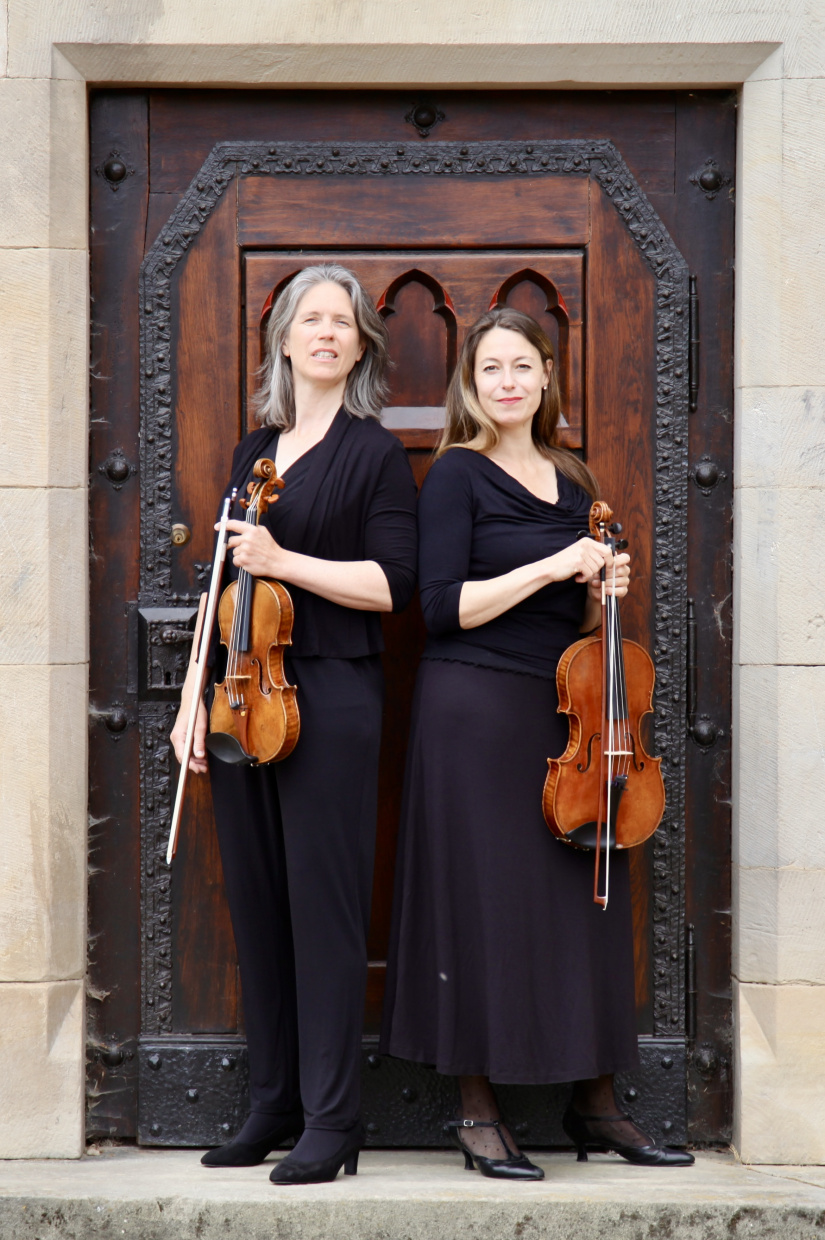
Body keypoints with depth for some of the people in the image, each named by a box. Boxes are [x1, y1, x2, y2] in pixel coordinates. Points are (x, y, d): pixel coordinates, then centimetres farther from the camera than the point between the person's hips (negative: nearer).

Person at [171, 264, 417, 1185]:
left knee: (323, 901, -6)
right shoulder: (253, 452, 17)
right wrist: (194, 700, 11)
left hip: (330, 698, -6)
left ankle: (332, 1122, 0)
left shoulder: (375, 452, 1)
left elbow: (392, 582, -8)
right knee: (255, 901, 7)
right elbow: (225, 581, 18)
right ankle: (273, 1105, 17)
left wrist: (285, 561, -15)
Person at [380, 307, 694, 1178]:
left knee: (583, 899, 6)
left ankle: (594, 1102, 15)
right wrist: (549, 567, -16)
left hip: (564, 713, 6)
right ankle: (478, 1112, 6)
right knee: (484, 902, -2)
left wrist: (603, 591, -1)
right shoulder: (459, 474, -4)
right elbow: (444, 608, -12)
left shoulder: (573, 483, 14)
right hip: (477, 714, -6)